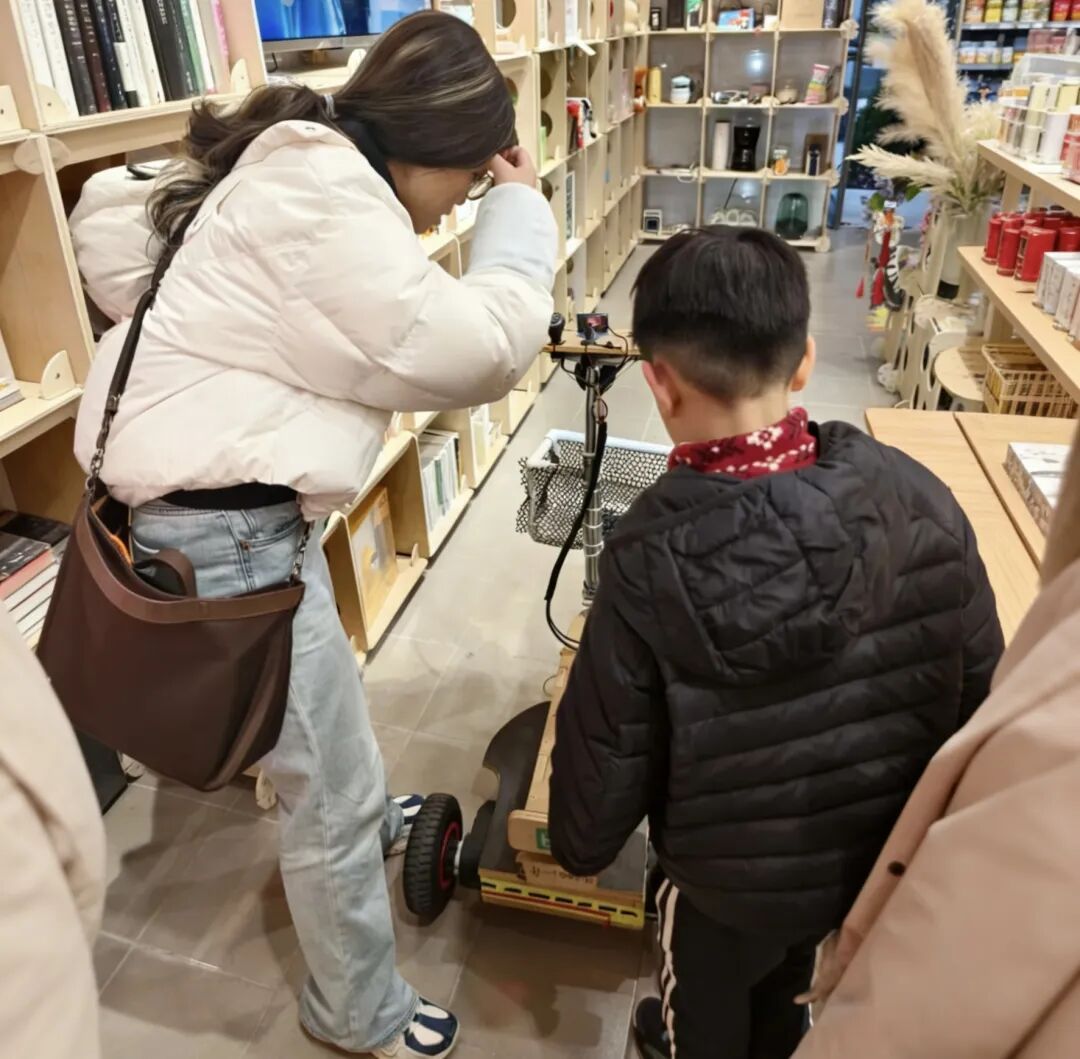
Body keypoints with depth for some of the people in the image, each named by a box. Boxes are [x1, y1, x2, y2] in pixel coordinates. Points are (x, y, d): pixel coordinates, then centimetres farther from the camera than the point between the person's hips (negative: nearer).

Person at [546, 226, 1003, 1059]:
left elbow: (606, 745, -18)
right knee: (784, 985, 36)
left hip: (733, 874, -3)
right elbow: (980, 685, -9)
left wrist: (581, 847, 3)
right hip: (896, 852, 4)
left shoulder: (652, 560, -30)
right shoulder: (917, 496, -21)